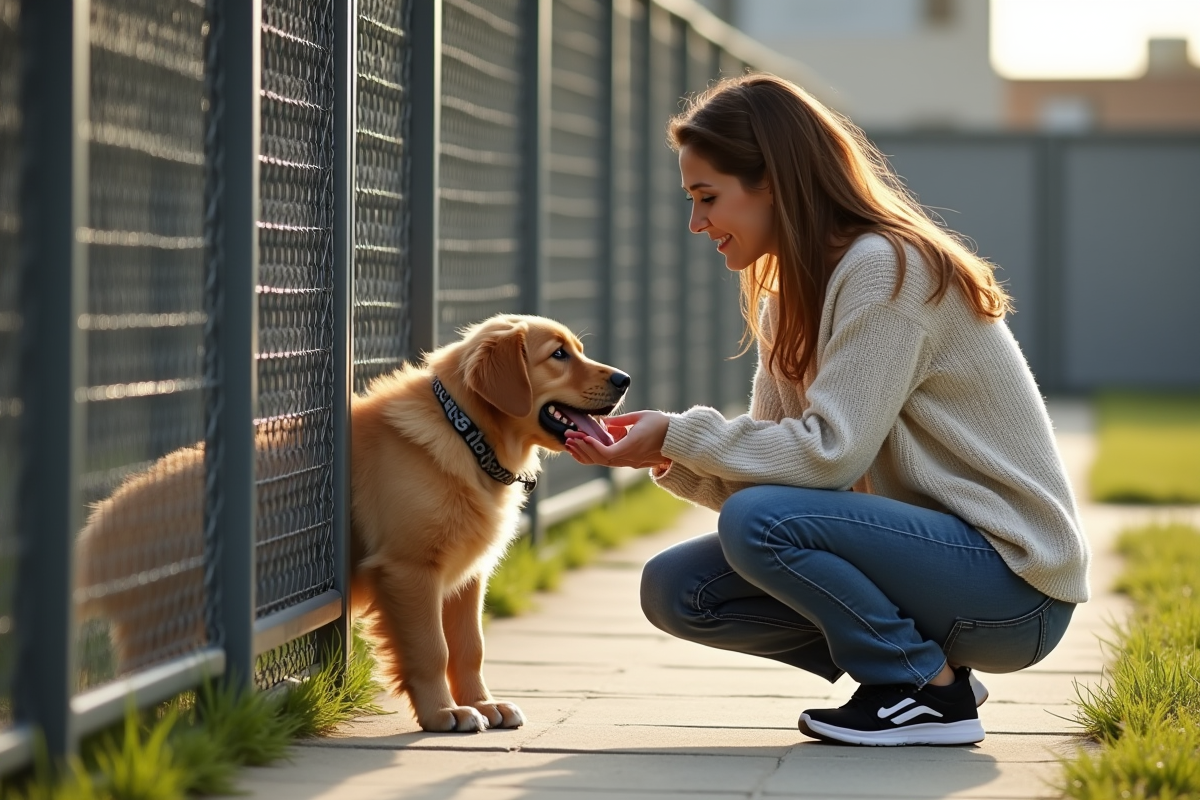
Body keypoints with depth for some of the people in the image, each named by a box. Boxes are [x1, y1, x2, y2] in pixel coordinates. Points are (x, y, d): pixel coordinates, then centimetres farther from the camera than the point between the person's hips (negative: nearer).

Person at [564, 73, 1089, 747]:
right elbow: (779, 465, 7)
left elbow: (831, 455, -23)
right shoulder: (787, 299, 11)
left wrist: (679, 434, -15)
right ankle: (925, 662, 6)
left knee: (758, 523, -27)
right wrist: (669, 456, -9)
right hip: (929, 545, 9)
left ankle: (932, 692, -9)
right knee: (675, 589, 0)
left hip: (1012, 582, -9)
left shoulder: (884, 267, -17)